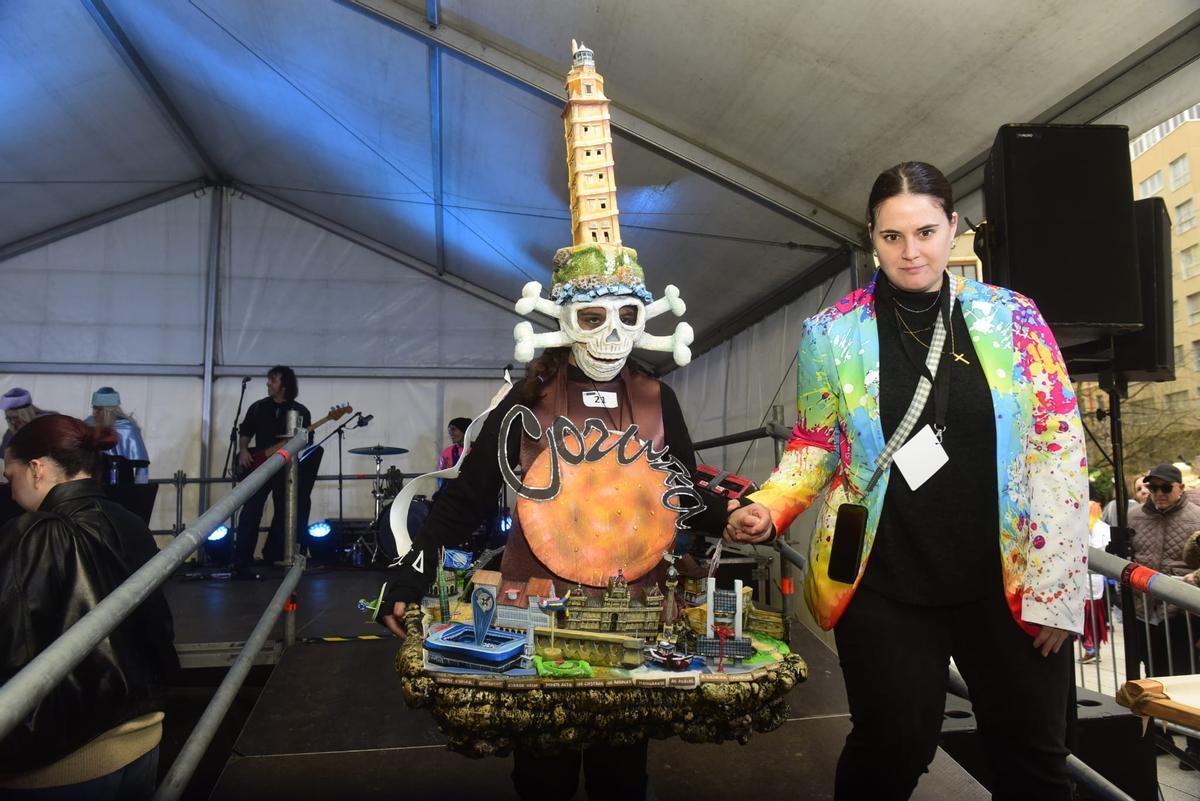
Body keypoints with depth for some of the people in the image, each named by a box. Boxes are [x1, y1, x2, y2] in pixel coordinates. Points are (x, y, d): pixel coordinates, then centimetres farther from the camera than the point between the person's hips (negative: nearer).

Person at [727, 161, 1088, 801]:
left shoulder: (1012, 318, 0)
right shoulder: (832, 334, -1)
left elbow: (1058, 448, 1)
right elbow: (814, 445, 6)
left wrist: (1055, 584, -4)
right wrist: (768, 509, -12)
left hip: (1009, 582, 2)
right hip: (884, 584, -1)